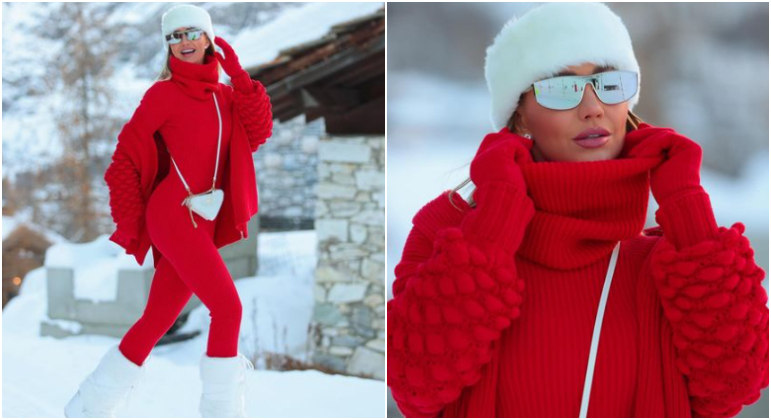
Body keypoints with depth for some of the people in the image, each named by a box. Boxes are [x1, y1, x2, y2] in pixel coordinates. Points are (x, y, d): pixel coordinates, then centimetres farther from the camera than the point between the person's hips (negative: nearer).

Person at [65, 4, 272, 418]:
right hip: (174, 215, -6)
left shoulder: (225, 95, 14)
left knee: (157, 320, 10)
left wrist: (239, 77, -5)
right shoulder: (164, 93, -2)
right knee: (228, 307, -16)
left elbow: (258, 134, -1)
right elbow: (127, 154, 1)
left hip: (202, 224, 6)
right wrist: (129, 221, -2)